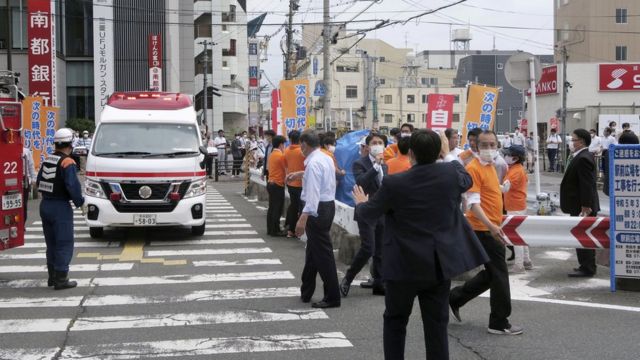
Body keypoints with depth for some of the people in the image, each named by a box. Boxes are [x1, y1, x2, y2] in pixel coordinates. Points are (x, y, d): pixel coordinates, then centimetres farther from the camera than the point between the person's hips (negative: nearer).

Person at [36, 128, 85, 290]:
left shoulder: (47, 160, 9)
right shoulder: (67, 163, -15)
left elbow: (39, 181, 15)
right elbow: (73, 186, -22)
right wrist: (80, 202, -9)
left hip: (45, 205, 8)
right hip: (60, 207, -8)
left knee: (51, 243, 17)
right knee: (64, 244, -2)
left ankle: (52, 276, 26)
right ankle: (61, 279, -2)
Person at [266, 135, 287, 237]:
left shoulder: (272, 155, 10)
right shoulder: (281, 155, -15)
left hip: (270, 183, 9)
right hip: (278, 185, -9)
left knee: (271, 208, 12)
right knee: (277, 209, -3)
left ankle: (270, 229, 17)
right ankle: (275, 230, 0)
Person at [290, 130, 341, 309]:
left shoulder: (313, 163, -19)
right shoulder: (326, 158, 10)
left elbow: (313, 193, -29)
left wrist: (303, 219, -35)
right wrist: (299, 174, 49)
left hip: (318, 209, -10)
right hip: (328, 205, 10)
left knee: (322, 254, -5)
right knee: (312, 250, 19)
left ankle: (332, 297, 0)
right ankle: (306, 292, 30)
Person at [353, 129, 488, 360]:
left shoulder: (394, 183, -16)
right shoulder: (452, 173, -7)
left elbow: (368, 214, -1)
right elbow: (467, 180, 19)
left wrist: (361, 203, 23)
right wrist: (452, 158, 36)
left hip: (405, 264, -2)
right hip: (440, 264, 3)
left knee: (395, 322, 15)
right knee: (437, 325, 8)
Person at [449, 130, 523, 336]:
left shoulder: (490, 166, 13)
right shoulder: (474, 168, -15)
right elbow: (473, 203, -22)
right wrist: (491, 226, -33)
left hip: (493, 228, 9)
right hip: (485, 230, -9)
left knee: (491, 274, 16)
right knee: (499, 275, -3)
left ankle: (455, 298, 28)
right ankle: (499, 323, 7)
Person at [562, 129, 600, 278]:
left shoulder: (583, 158, -20)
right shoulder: (580, 157, 12)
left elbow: (587, 185, -24)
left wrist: (585, 206, -23)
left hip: (582, 207, -10)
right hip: (580, 206, 10)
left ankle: (587, 268, 2)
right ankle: (587, 266, 25)